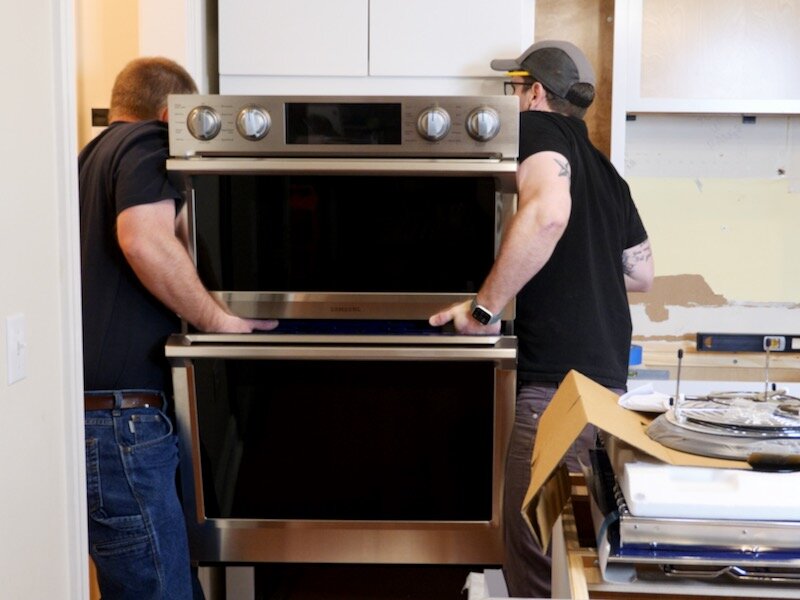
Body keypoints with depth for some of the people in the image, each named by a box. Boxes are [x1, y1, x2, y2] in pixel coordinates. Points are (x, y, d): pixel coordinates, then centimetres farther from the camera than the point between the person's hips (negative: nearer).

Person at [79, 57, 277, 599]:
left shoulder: (92, 156, 22)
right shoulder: (146, 141, -6)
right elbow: (145, 241, -24)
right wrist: (218, 319, -14)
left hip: (93, 409, 10)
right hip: (119, 417, -10)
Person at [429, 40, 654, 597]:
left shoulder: (538, 127, -5)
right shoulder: (605, 169, 19)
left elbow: (547, 212, -27)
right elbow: (642, 273, 25)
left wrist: (484, 307, -20)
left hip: (558, 384, -9)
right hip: (606, 378, 9)